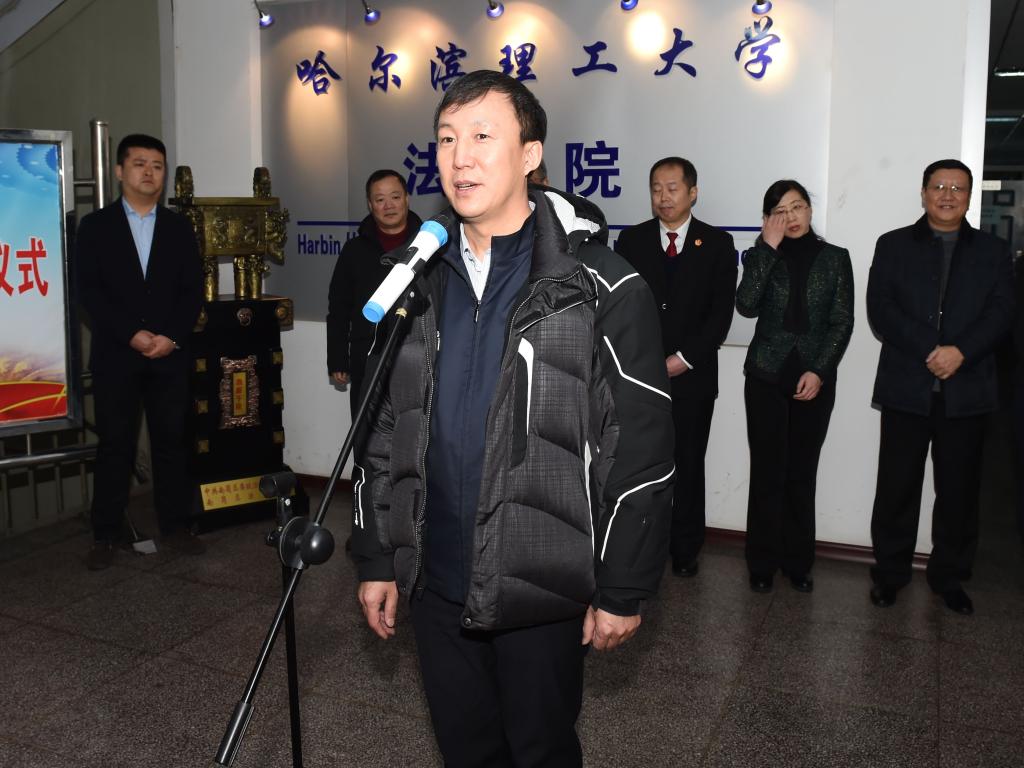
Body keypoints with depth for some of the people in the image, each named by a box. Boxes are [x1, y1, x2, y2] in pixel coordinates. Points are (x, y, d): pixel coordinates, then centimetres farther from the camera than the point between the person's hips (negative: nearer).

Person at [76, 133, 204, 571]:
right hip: (115, 356, -2)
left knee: (171, 442, 6)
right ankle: (105, 535, 11)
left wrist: (172, 337, -9)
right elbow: (90, 292, -3)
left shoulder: (179, 228, 11)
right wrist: (132, 336, -14)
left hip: (170, 355, 2)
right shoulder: (96, 226, 4)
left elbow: (193, 291, 5)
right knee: (114, 445, 3)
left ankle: (175, 525, 16)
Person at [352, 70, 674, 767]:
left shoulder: (600, 289, -12)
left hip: (540, 593, -4)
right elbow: (384, 430, 10)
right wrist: (377, 558, 9)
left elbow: (642, 453, -12)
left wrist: (623, 592, -10)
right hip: (436, 582, 5)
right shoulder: (421, 282, 5)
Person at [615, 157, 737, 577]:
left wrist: (683, 359, -10)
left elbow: (721, 311, -2)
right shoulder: (631, 240, 7)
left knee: (689, 466, 8)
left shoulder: (717, 243, 3)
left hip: (692, 374, -1)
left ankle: (685, 550, 21)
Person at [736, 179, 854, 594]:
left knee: (802, 471, 7)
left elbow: (842, 322, 1)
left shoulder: (835, 258, 5)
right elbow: (747, 306, -14)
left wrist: (819, 371, -10)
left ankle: (798, 561, 18)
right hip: (766, 376, 0)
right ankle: (763, 561, 12)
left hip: (815, 379, 0)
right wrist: (768, 248, -15)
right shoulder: (762, 257, 4)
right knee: (767, 470, 2)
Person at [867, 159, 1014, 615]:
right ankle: (889, 572, 20)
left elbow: (1001, 313, -1)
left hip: (966, 391, 1)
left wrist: (960, 351, -18)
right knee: (896, 488, 4)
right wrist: (929, 351, -15)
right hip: (905, 388, -1)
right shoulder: (893, 245, 7)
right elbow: (880, 310, -4)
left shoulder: (993, 250, 11)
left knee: (959, 491, 8)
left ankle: (948, 577, 23)